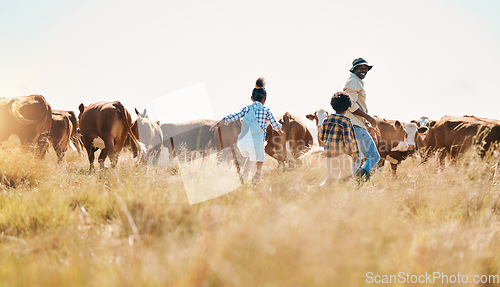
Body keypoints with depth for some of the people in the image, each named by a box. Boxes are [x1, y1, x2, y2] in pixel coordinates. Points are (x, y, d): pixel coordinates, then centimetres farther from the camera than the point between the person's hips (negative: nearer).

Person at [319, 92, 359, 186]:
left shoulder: (327, 120, 6)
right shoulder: (346, 122, -10)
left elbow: (321, 137, 12)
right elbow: (348, 140, -14)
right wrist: (354, 153, -2)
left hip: (329, 153, 5)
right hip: (342, 153, -5)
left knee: (331, 177, 12)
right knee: (346, 176, 7)